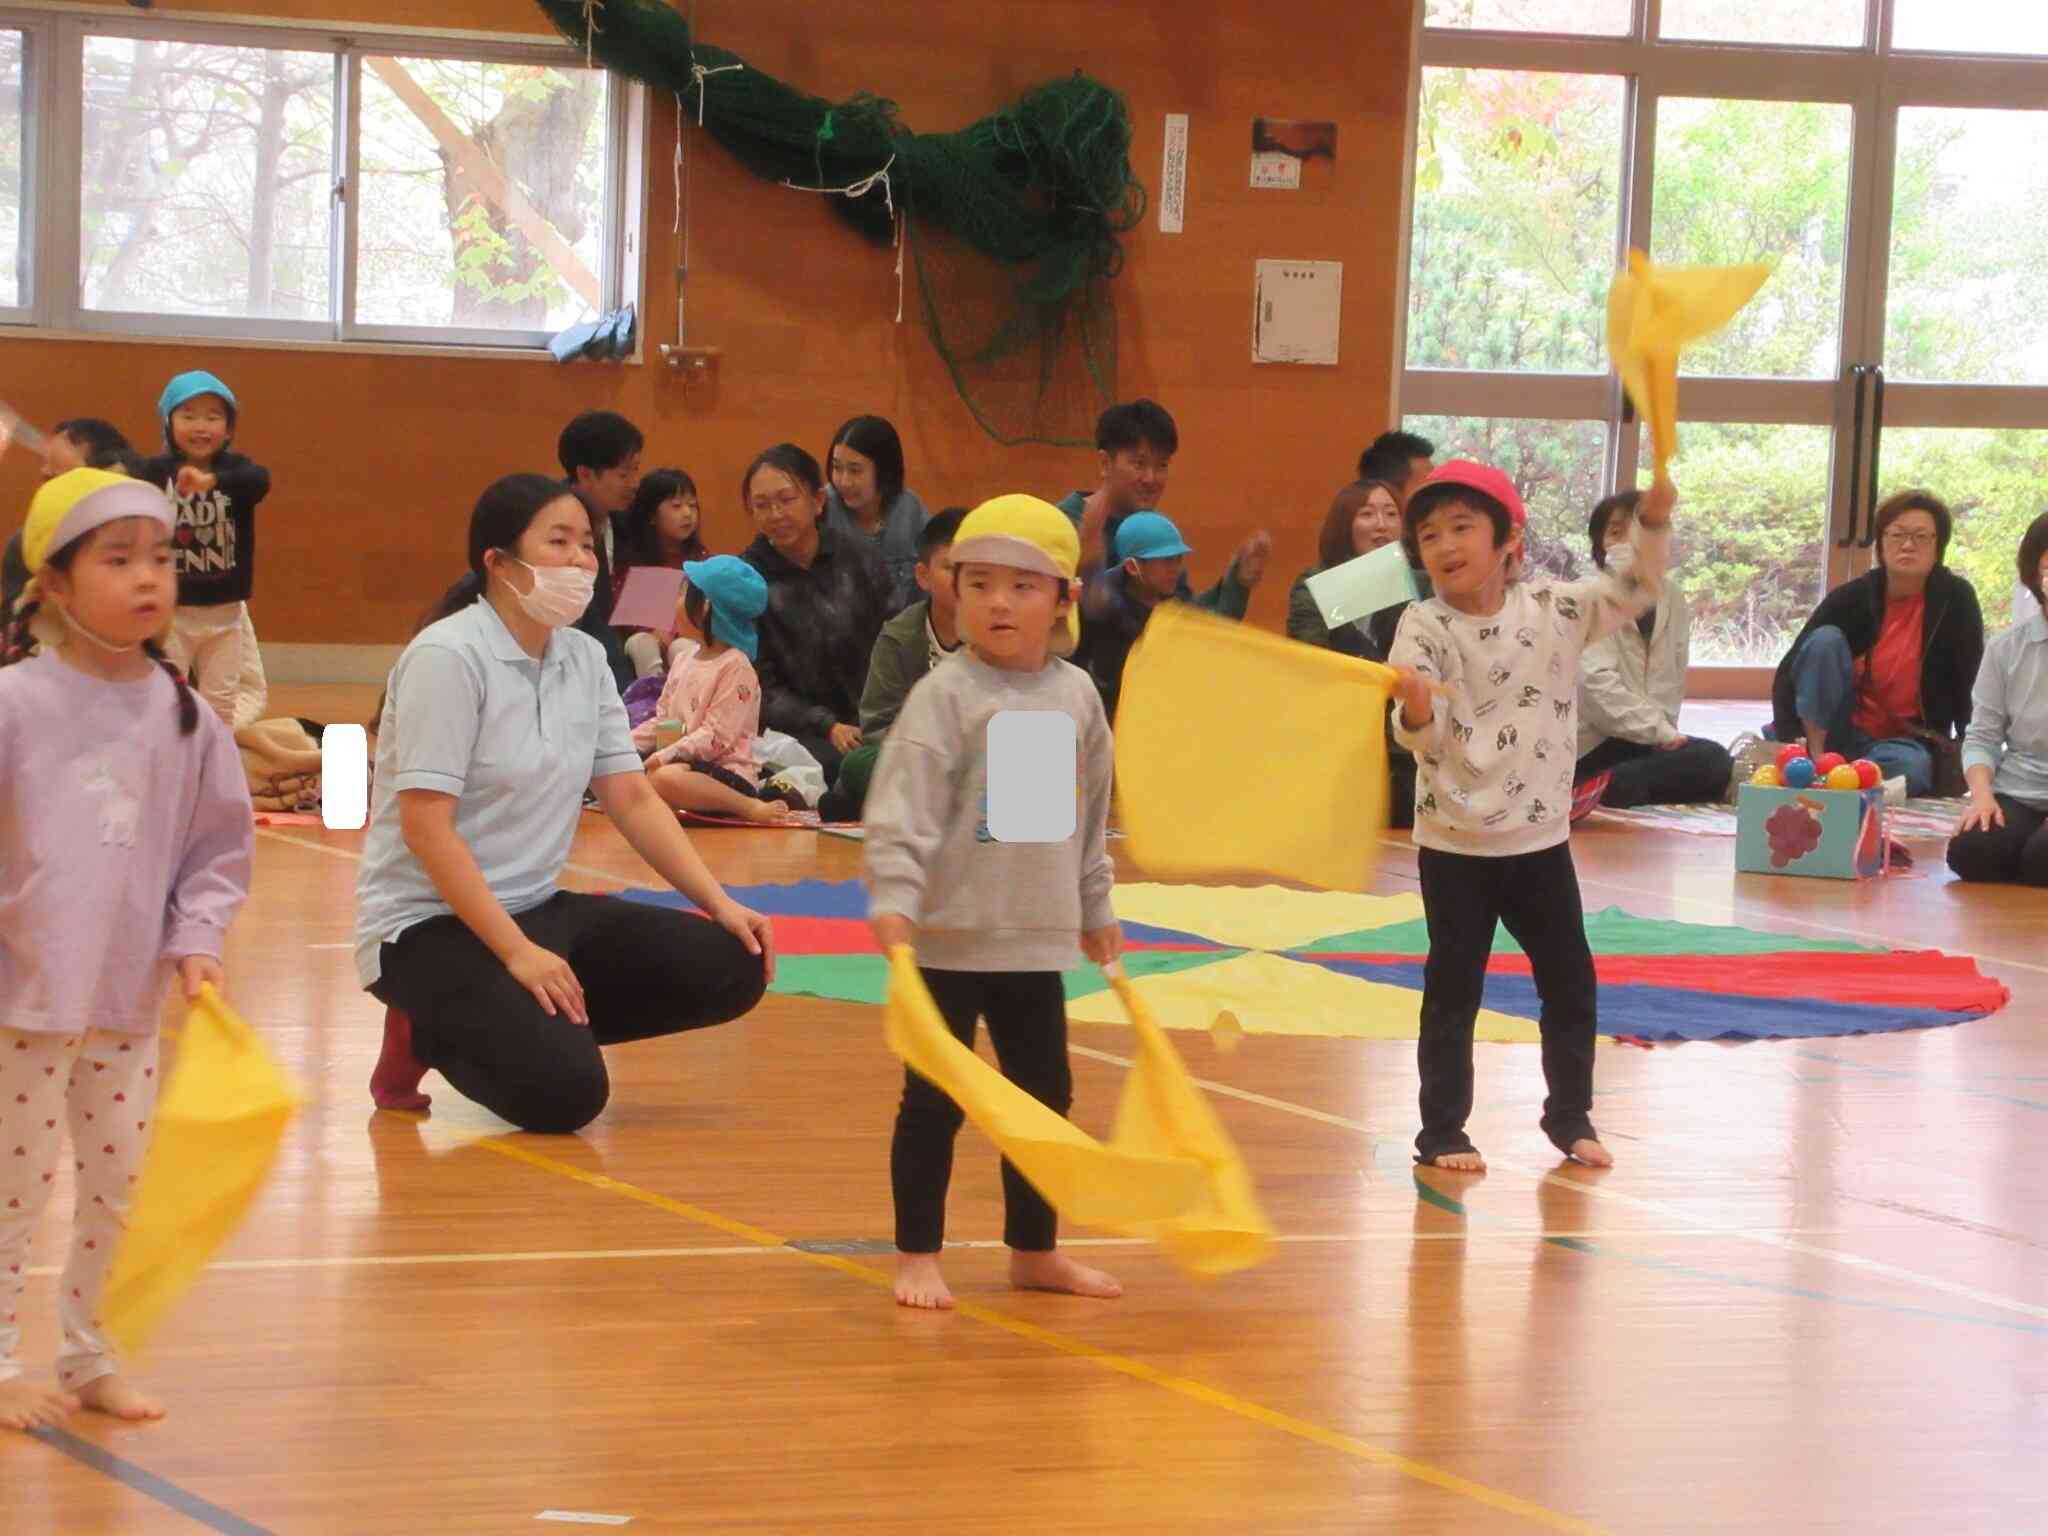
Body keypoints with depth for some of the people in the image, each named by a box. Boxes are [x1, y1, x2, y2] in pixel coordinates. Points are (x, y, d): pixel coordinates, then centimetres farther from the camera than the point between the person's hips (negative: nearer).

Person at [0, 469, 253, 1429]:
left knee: (115, 1186, 12)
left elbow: (220, 846, 11)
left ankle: (87, 1354, 26)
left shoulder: (184, 717, 3)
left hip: (132, 999, 4)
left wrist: (195, 937, -2)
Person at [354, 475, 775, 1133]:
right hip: (430, 928, -8)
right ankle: (431, 1032, 1)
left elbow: (633, 799, 10)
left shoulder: (584, 658, 8)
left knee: (732, 967, -9)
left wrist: (719, 903, -3)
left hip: (538, 908, 8)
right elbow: (425, 826, -20)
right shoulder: (447, 657, -15)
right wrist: (517, 953, -25)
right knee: (563, 1091, -27)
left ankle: (529, 1026, 0)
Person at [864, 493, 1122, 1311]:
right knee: (934, 1099, 1)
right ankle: (917, 1254, 10)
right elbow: (905, 804, -18)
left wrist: (1095, 908, 22)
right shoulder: (945, 695, -10)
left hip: (1037, 938, 5)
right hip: (950, 933, -5)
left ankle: (1034, 1250, 26)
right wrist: (894, 897, -29)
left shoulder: (1078, 697, 6)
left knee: (1044, 1092, 13)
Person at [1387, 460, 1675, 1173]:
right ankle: (1442, 1130, 11)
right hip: (1454, 846, -3)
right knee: (1453, 988, 3)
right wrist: (1415, 709, -40)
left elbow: (1634, 586, 3)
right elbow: (1422, 738, -17)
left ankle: (1570, 1116, 27)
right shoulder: (1424, 627, -11)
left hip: (1540, 839, 3)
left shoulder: (1555, 609, -2)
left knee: (1571, 982, 12)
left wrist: (1652, 518, -12)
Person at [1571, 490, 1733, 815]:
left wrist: (1663, 729, -8)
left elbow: (1671, 679, 10)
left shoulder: (1672, 597, 11)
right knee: (1711, 760, -22)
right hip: (1595, 743, -7)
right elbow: (1597, 682, -18)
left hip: (1646, 740, 7)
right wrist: (1661, 732, -22)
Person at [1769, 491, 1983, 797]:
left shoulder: (1955, 598, -7)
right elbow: (1789, 672, -11)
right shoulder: (1851, 598, -6)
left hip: (1909, 741, -2)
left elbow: (1970, 686, -7)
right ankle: (1815, 761, -24)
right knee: (1826, 639, -22)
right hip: (1841, 734, 2)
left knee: (1911, 766, -38)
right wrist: (1792, 739, -26)